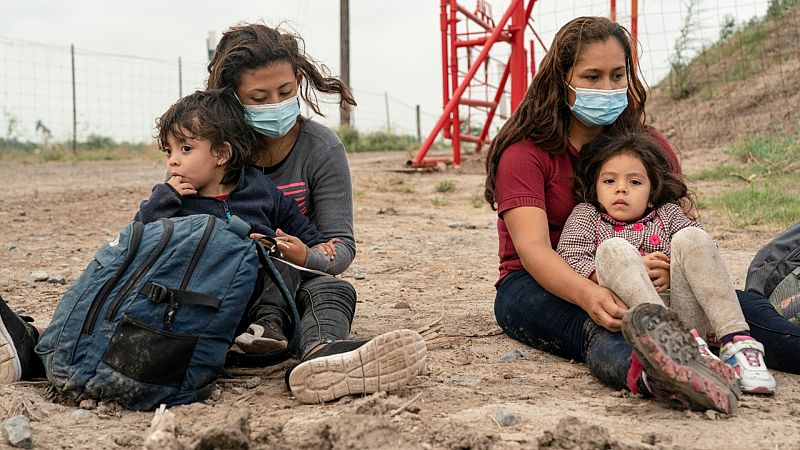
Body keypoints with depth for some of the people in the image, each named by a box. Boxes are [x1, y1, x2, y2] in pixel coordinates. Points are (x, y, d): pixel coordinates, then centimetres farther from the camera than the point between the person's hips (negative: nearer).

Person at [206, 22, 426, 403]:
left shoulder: (322, 148, -9)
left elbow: (342, 246, -13)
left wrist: (307, 257, -37)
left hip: (296, 283, -2)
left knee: (332, 289, -35)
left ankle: (319, 355, -68)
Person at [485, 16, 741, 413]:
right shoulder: (524, 153, -8)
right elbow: (532, 246, -23)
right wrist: (587, 294, -45)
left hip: (629, 285, 5)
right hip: (535, 285, -4)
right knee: (600, 328, -41)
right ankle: (647, 374, -73)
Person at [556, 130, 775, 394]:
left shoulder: (667, 214, 23)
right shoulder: (586, 215, 19)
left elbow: (704, 260, 11)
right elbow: (567, 259, 0)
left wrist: (672, 273, -11)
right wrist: (633, 270, -10)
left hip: (684, 314, 2)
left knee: (690, 238, -15)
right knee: (613, 249, -22)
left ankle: (737, 341, -31)